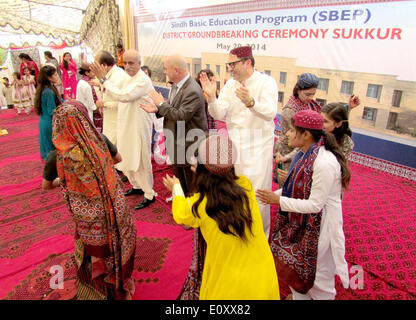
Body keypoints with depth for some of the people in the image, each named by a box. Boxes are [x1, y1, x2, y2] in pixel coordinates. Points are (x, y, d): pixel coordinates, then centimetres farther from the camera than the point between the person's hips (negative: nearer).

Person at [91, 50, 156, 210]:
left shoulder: (143, 80, -19)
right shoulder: (128, 79, 12)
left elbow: (124, 96, -30)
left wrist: (103, 80, -25)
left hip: (139, 128, -10)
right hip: (126, 126, 10)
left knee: (140, 162, 0)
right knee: (127, 160, 20)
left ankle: (149, 195, 15)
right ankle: (137, 186, 40)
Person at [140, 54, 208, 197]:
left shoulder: (192, 91, -26)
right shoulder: (176, 85, 5)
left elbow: (181, 116, -30)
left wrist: (162, 103, -20)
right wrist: (157, 109, -3)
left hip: (190, 147, -10)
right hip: (177, 145, 10)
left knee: (192, 187, 6)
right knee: (179, 181, 25)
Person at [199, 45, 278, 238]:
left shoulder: (266, 82, -9)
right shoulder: (230, 85, 5)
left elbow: (270, 112, -24)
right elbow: (219, 114, -2)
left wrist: (250, 102, -42)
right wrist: (211, 97, -20)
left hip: (259, 148, -4)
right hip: (234, 146, 5)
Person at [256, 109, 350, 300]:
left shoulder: (325, 163, -28)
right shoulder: (304, 153, 1)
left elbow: (315, 204, -25)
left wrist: (278, 200, -22)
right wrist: (276, 194, -2)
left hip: (319, 226, -8)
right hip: (300, 222, 8)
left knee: (317, 277, 11)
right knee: (293, 268, 20)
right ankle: (298, 296, 43)